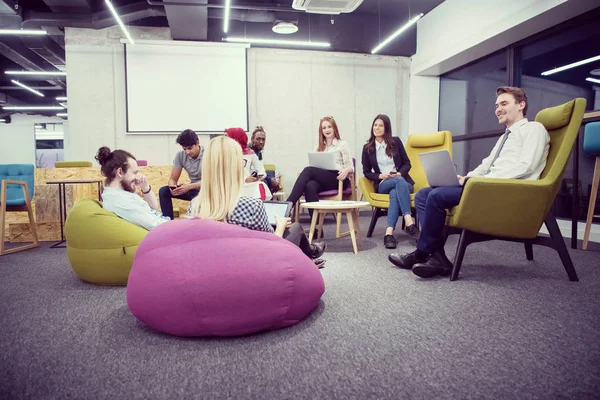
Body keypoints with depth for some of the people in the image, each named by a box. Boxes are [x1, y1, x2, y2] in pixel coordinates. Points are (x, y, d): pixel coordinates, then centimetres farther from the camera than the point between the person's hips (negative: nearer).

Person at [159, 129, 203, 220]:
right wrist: (172, 188, -27)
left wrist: (189, 186, -36)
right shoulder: (180, 155, -6)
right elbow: (173, 179, -3)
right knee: (163, 191, -12)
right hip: (193, 189, 6)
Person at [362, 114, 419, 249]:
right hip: (383, 184, -1)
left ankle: (389, 233, -51)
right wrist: (380, 176, -11)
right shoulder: (367, 148, 8)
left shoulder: (396, 141, 8)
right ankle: (409, 222, -49)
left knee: (395, 193, -38)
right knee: (399, 182, -37)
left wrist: (399, 174, -13)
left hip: (402, 181, 1)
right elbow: (366, 172, 8)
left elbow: (407, 163, 8)